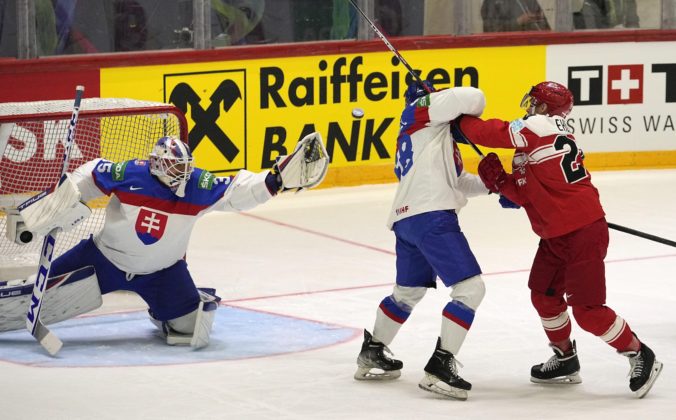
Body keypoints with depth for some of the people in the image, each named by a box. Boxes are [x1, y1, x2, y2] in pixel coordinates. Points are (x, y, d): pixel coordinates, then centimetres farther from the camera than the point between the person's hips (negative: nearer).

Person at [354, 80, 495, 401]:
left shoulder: (435, 134, 29)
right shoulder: (424, 107, 2)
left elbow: (458, 181, 26)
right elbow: (473, 99, -11)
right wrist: (467, 117, 10)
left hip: (406, 218, 10)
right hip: (431, 215, -10)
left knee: (408, 292, 27)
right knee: (470, 288, -11)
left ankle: (372, 354, 40)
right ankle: (440, 367, -15)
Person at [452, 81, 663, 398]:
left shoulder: (541, 127, -15)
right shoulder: (534, 140, 13)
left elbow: (490, 134, -20)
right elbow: (525, 195, 8)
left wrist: (459, 119, -4)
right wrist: (499, 181, -8)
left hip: (583, 231, -10)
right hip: (555, 235, 10)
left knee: (586, 308, -9)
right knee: (544, 295, 15)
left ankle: (640, 356, 4)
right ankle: (565, 360, 30)